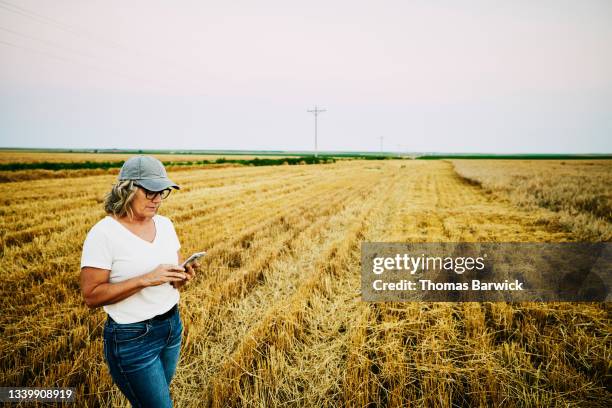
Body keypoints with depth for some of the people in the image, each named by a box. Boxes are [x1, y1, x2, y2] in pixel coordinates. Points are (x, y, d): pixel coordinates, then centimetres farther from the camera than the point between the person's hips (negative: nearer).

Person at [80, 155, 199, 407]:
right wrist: (145, 279, -27)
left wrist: (183, 276, -13)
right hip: (132, 338, -6)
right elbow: (91, 295, -18)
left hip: (173, 325, 6)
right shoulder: (103, 234, -18)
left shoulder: (165, 224, 1)